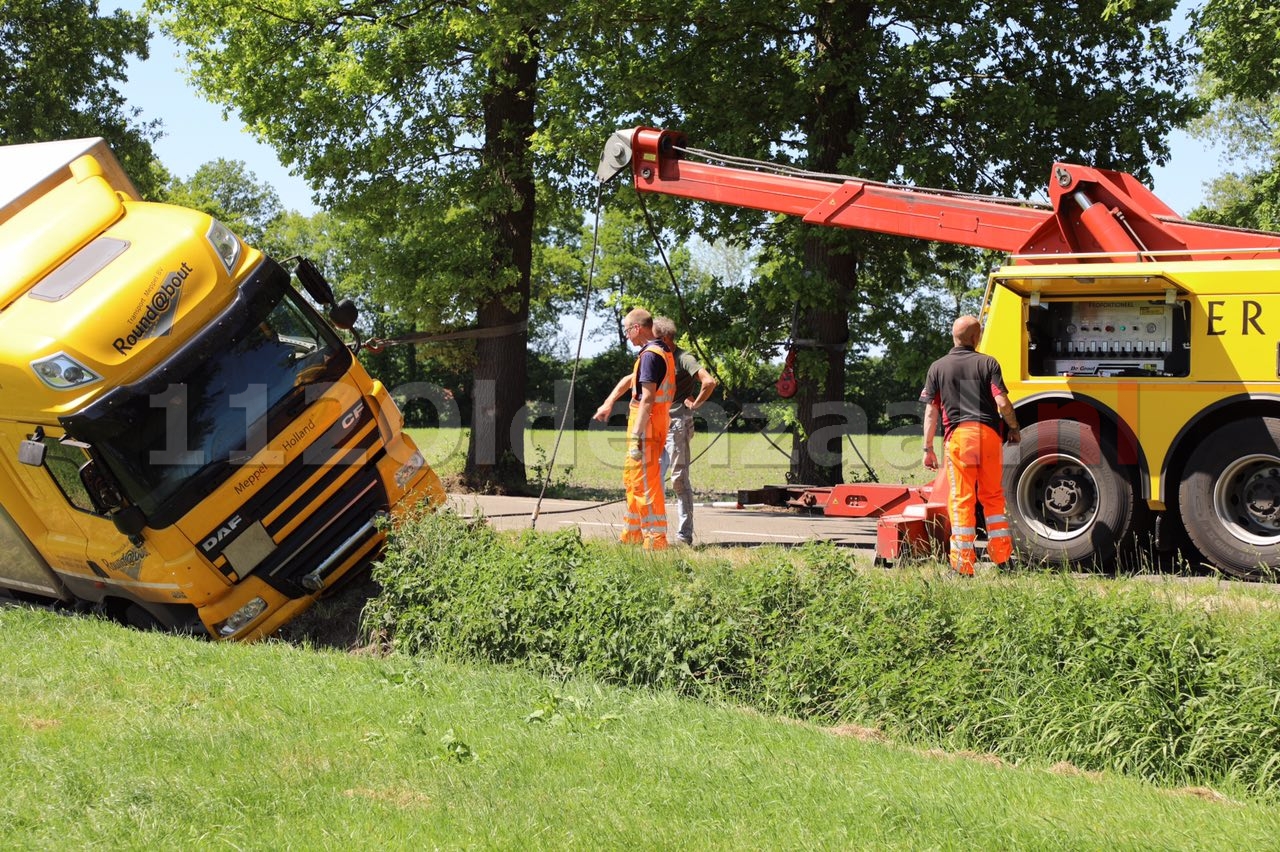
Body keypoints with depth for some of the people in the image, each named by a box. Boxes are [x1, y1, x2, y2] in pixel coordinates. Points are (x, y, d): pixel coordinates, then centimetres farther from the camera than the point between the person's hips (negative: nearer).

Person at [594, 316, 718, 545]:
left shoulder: (683, 359, -10)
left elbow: (709, 381, -23)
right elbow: (628, 380, 21)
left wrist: (695, 404, -11)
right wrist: (608, 403, 13)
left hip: (677, 425, -8)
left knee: (679, 479, -6)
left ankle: (684, 535, -3)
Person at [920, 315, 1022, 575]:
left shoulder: (938, 367, 7)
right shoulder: (988, 363, 4)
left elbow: (931, 411, 5)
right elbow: (1002, 402, -4)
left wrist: (928, 448, 8)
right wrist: (1014, 429, 11)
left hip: (957, 436, 0)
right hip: (988, 434, 0)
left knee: (961, 500, 1)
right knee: (993, 496, 15)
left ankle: (963, 564, -2)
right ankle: (1001, 555, 18)